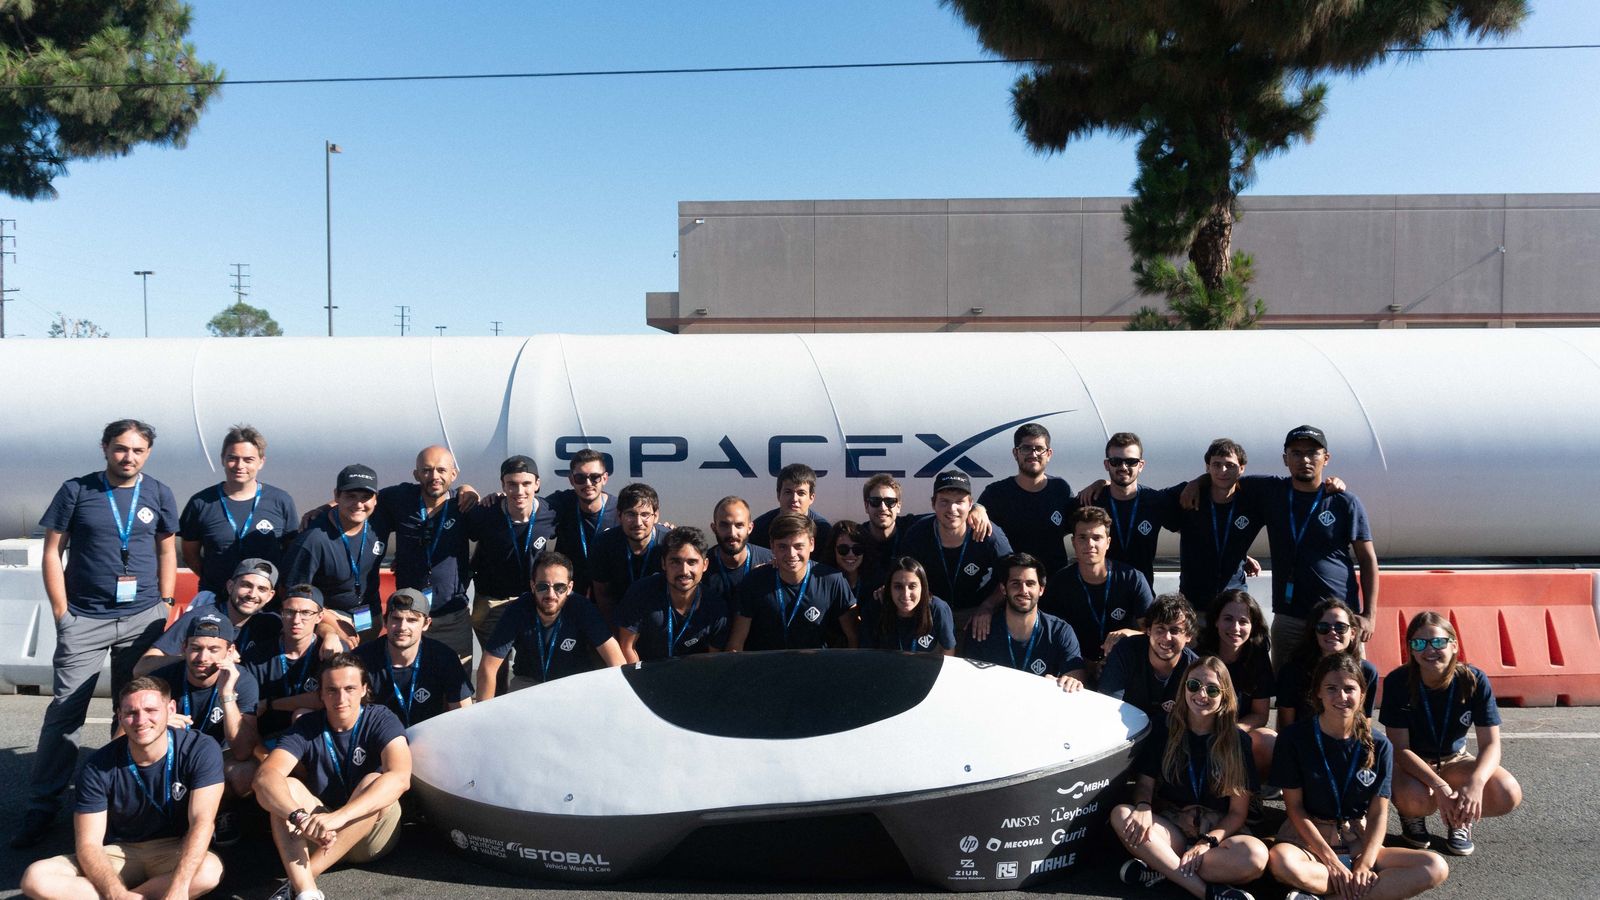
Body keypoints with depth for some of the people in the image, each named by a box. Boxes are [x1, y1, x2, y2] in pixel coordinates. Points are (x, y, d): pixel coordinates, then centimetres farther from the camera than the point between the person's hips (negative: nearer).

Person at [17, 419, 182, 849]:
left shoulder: (159, 494, 5)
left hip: (143, 619, 2)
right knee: (64, 712, -2)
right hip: (85, 619, -2)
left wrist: (165, 605, 5)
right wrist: (62, 612, -4)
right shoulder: (76, 490, -1)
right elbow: (52, 552, 1)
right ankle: (41, 807, 7)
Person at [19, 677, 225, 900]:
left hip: (176, 852, -2)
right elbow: (88, 844, -12)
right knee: (36, 878, -22)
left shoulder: (200, 751, -17)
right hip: (118, 853, 2)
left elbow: (201, 822, -24)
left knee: (210, 870, -37)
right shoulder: (99, 767, -11)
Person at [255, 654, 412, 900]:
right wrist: (300, 816, -43)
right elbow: (265, 776, -22)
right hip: (320, 838, 3)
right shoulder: (306, 727, -5)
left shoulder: (381, 721, -12)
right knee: (285, 787, -22)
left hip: (373, 834, -2)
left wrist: (338, 816, -44)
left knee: (373, 782, -30)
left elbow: (400, 778, -31)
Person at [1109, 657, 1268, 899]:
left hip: (1219, 831, -1)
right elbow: (1145, 783, 4)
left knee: (1256, 856, -34)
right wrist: (1143, 807, -20)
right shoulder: (1166, 731, 2)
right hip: (1170, 825, 1)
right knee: (1121, 815, -30)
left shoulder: (1238, 741, -1)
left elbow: (1238, 812, -2)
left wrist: (1207, 843, -18)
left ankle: (1162, 868, -24)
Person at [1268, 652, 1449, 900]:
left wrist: (1364, 864, -17)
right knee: (1281, 862, -38)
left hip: (1359, 841, 3)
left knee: (1436, 868, -22)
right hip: (1308, 837, -3)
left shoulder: (1379, 746, 1)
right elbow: (1295, 807, -7)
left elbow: (1378, 814, -2)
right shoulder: (1293, 738, -7)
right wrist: (1331, 861, -16)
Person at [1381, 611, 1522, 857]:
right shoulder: (1398, 682, -22)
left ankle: (1459, 819, 8)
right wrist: (1439, 786, -38)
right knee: (1413, 798, -36)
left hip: (1454, 761, 3)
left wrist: (1476, 782, -41)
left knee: (1509, 795, -26)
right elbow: (1400, 749, -22)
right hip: (1410, 763, -2)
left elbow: (1491, 744, -20)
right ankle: (1413, 817, 4)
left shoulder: (1474, 680, -17)